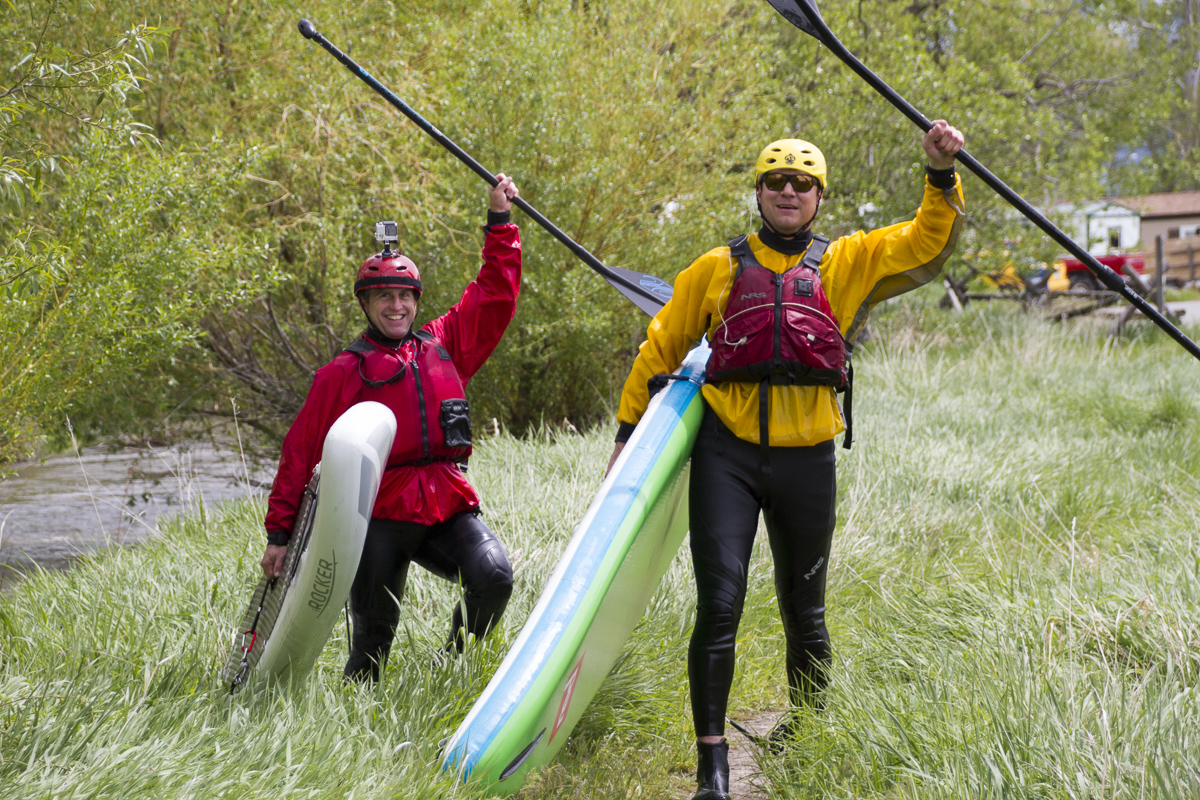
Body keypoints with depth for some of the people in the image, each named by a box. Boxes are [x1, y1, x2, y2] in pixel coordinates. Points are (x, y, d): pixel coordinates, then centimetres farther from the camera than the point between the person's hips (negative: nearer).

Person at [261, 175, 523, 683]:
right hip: (380, 516, -3)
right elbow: (300, 452, 3)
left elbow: (495, 294, 18)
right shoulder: (343, 373, 3)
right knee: (373, 632, -1)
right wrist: (279, 532, 1)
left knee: (493, 577, -22)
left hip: (446, 508, 3)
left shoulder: (444, 347, 14)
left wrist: (499, 221, 14)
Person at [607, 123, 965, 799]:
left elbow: (928, 243, 2)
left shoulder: (849, 263, 11)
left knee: (804, 611, 13)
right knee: (719, 607, -11)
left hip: (807, 459, 1)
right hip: (727, 456, -1)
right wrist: (628, 433, 16)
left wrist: (942, 177, -14)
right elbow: (662, 347, 17)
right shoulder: (718, 269, 11)